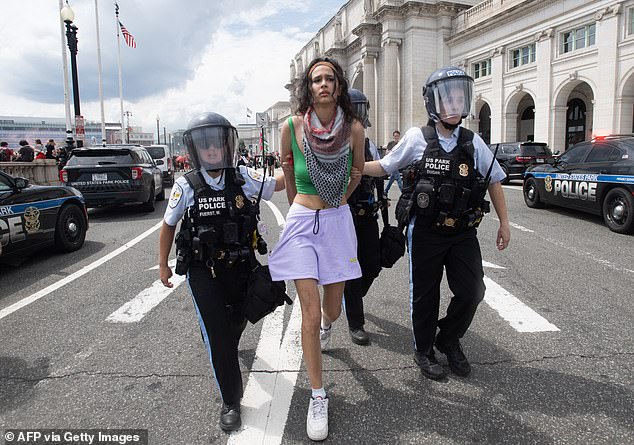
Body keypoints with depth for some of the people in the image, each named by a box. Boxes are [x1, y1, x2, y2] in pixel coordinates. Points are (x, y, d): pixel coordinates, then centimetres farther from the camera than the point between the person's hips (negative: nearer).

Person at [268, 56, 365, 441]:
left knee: (332, 308, 15)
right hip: (301, 223, -1)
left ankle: (326, 325, 55)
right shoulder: (292, 127, -9)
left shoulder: (354, 129, -7)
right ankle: (318, 397, 11)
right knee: (310, 313, -5)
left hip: (338, 222, 2)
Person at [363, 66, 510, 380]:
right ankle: (424, 351, 29)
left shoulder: (472, 142, 3)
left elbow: (494, 180, 12)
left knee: (472, 292, 3)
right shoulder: (417, 139, -4)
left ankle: (449, 340, 30)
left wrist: (504, 223, 11)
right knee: (425, 295, 8)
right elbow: (384, 167, 5)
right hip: (426, 233, -3)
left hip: (463, 233, 3)